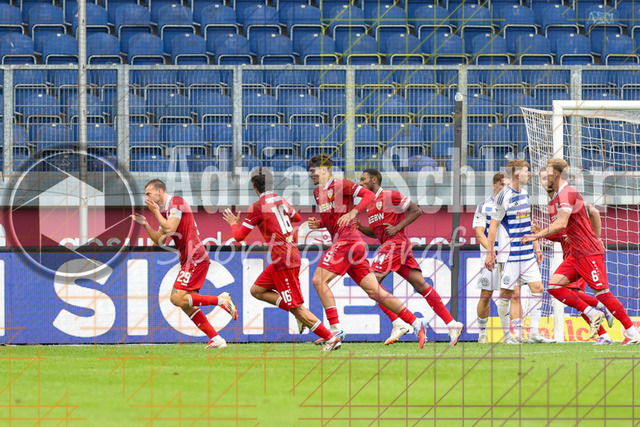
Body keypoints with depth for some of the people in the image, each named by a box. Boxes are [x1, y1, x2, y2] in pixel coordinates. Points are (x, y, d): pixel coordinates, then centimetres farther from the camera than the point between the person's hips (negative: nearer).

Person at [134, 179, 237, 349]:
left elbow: (169, 229, -19)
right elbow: (160, 240, 21)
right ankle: (216, 339, 4)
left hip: (195, 258, -10)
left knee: (177, 298, -17)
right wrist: (145, 225, 11)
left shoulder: (176, 202, -8)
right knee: (187, 306, 6)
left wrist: (156, 212, -7)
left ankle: (221, 300, -15)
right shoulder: (165, 211, 21)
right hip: (189, 260, 10)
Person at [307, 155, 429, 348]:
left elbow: (369, 195, -13)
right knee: (374, 291, 5)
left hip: (347, 241, -9)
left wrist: (352, 213, -24)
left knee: (319, 280, -16)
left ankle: (336, 329, -17)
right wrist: (318, 223, 10)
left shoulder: (340, 185, -5)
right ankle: (415, 322, 6)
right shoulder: (318, 192, 21)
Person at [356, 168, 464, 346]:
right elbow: (374, 232, 25)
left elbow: (416, 211, -7)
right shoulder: (370, 203, 21)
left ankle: (398, 324, -15)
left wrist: (397, 228, -13)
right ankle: (452, 324, 0)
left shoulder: (390, 196, -6)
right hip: (388, 245, 8)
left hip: (396, 242, -8)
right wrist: (359, 227, 7)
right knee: (421, 285, 2)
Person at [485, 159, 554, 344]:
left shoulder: (525, 194, 11)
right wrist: (490, 253, -12)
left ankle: (534, 333, 2)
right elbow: (493, 226, -10)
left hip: (528, 254, 7)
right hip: (509, 256, -7)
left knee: (538, 288, 0)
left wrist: (537, 248, 20)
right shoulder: (503, 196, -12)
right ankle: (507, 334, 9)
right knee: (506, 294, -1)